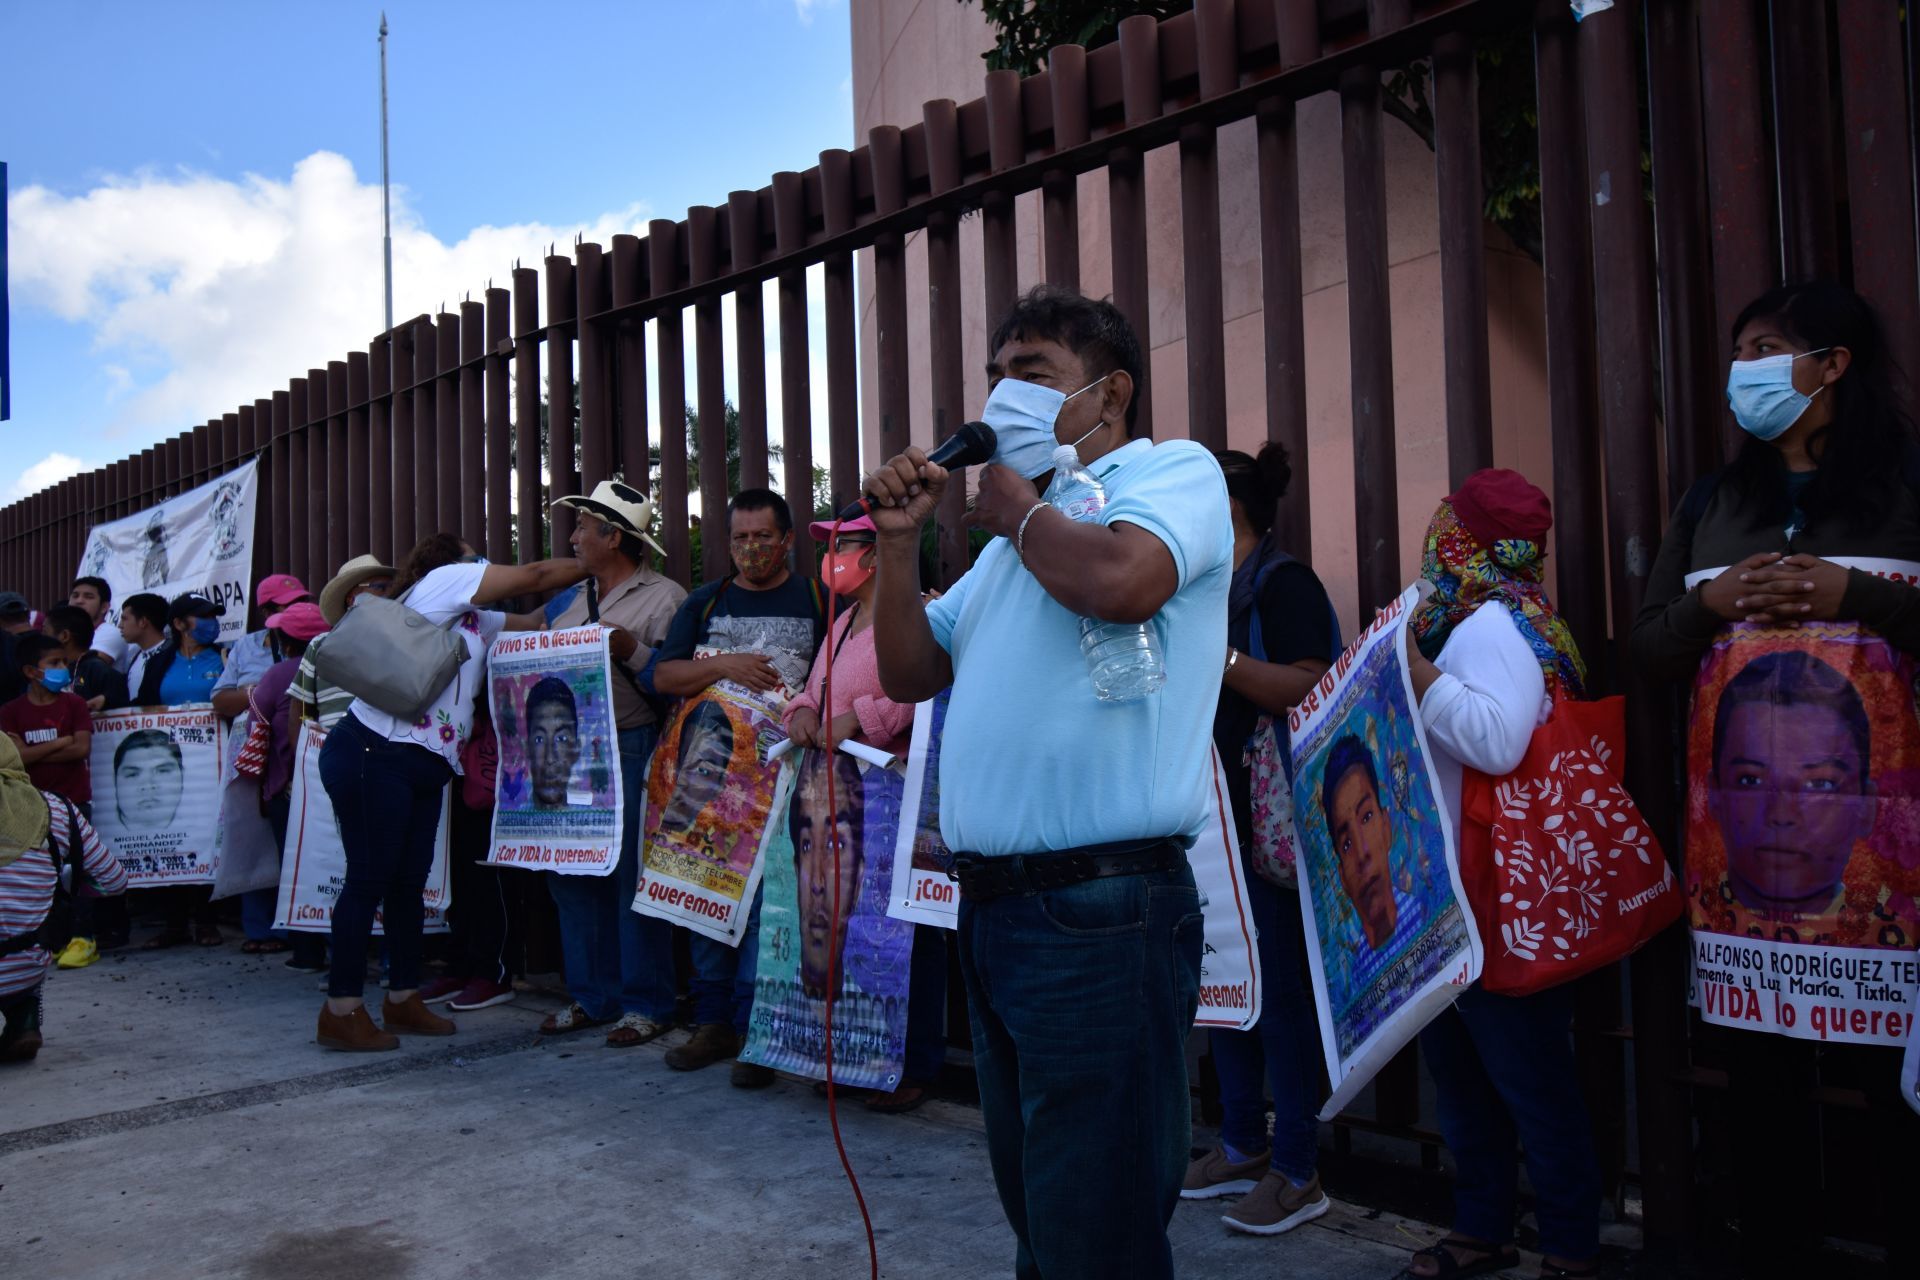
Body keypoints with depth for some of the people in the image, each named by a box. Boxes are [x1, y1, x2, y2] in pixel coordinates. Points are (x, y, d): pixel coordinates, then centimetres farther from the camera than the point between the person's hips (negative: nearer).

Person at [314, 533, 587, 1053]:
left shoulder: (480, 621, 26)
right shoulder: (445, 579, 1)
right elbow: (534, 576, 0)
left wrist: (590, 583, 16)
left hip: (421, 769, 9)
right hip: (374, 755, -9)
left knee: (408, 883, 12)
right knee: (369, 880, -6)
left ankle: (404, 999, 21)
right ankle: (341, 1011, 0)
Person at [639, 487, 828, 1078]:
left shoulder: (818, 601, 8)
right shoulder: (704, 603, 16)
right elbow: (658, 676, 7)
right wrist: (725, 665, -7)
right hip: (706, 764, 4)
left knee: (764, 891, -10)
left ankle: (753, 1028, -2)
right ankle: (714, 1021, 15)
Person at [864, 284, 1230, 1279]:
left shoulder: (1175, 470, -3)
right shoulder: (1014, 531, 20)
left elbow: (1122, 580, -25)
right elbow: (910, 674, 20)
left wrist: (1017, 511, -6)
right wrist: (900, 542, 6)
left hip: (1102, 907, -8)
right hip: (991, 901, 9)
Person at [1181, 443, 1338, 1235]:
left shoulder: (1284, 583, -10)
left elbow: (1312, 688, -22)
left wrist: (1220, 658, -27)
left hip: (1269, 820, -9)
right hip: (1212, 819, 9)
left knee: (1278, 989, -2)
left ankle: (1297, 1171, 10)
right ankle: (1242, 1145, 27)